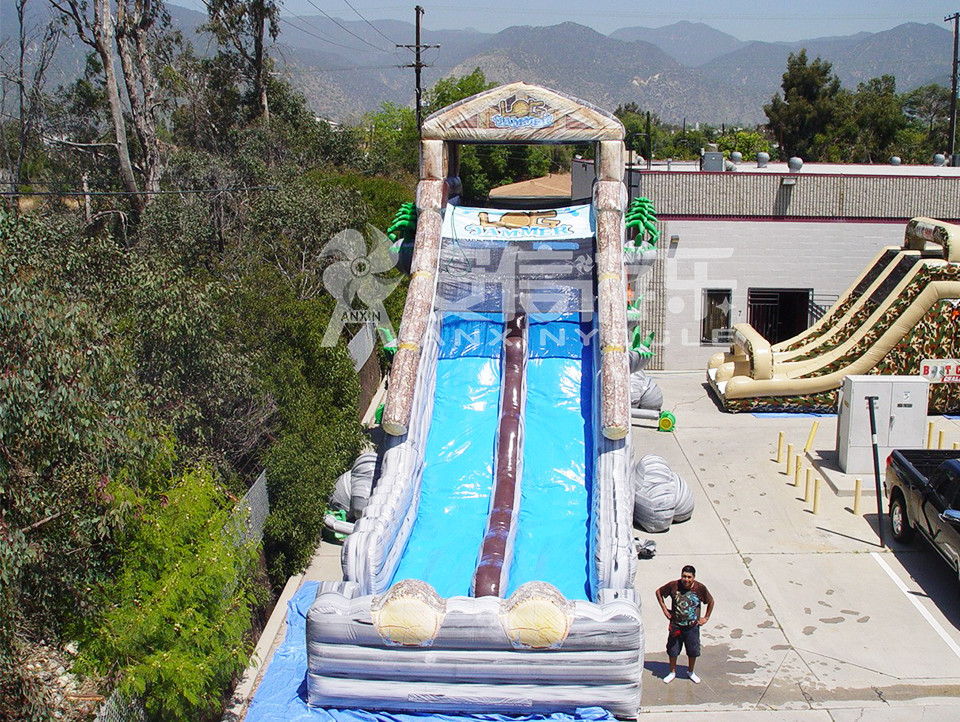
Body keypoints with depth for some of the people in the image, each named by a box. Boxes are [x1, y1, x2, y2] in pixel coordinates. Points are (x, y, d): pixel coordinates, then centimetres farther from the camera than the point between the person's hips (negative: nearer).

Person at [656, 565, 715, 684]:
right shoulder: (673, 585, -15)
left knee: (693, 651, 14)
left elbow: (711, 602, 4)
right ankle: (672, 673, 33)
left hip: (692, 626, 0)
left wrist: (706, 618, 4)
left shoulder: (700, 588, -13)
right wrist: (664, 609, 0)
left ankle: (691, 672, 39)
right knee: (672, 651, 11)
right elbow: (659, 592, 2)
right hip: (676, 626, 0)